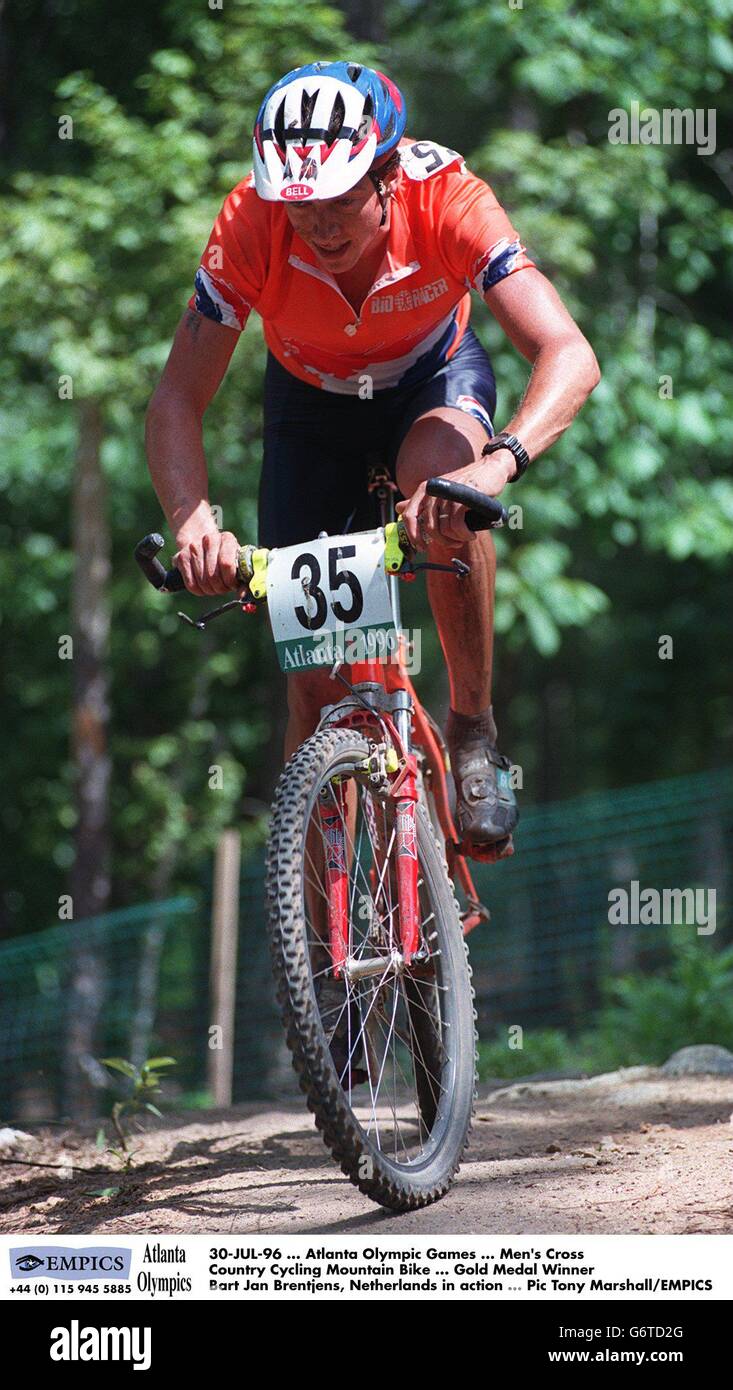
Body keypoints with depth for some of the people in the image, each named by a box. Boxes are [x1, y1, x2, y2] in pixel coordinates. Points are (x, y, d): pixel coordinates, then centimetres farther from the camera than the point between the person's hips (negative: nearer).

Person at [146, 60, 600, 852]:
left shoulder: (446, 199, -35)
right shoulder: (252, 223, -32)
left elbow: (569, 356, -44)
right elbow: (177, 400, -30)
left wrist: (496, 464, -62)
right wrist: (193, 520, -49)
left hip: (433, 377, -1)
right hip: (311, 402, 1)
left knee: (440, 477, -38)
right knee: (315, 683, -6)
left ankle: (473, 729, -20)